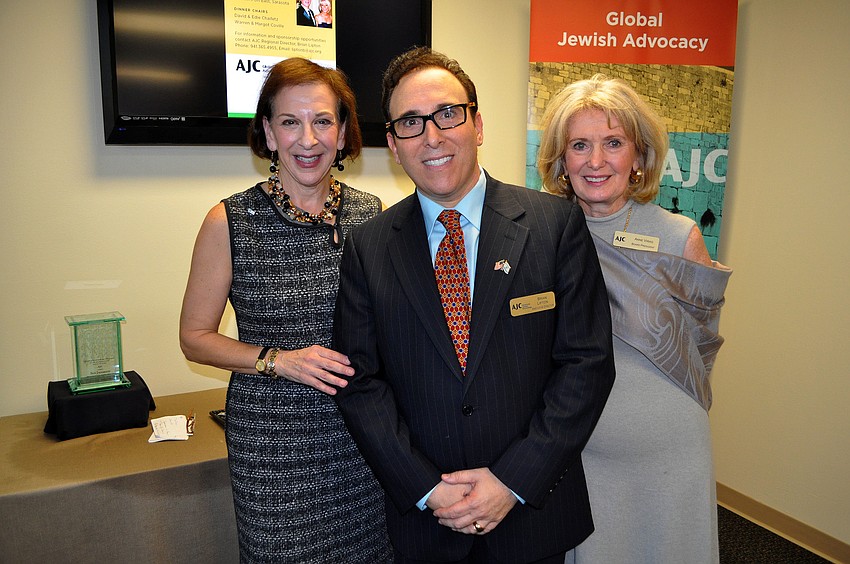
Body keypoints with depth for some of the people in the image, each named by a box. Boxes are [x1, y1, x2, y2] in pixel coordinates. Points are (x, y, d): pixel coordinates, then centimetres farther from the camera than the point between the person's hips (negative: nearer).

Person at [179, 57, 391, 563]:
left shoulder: (372, 214, -1)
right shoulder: (230, 222, -8)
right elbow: (196, 337, -1)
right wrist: (277, 360, -15)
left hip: (361, 430, 3)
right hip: (271, 438, -2)